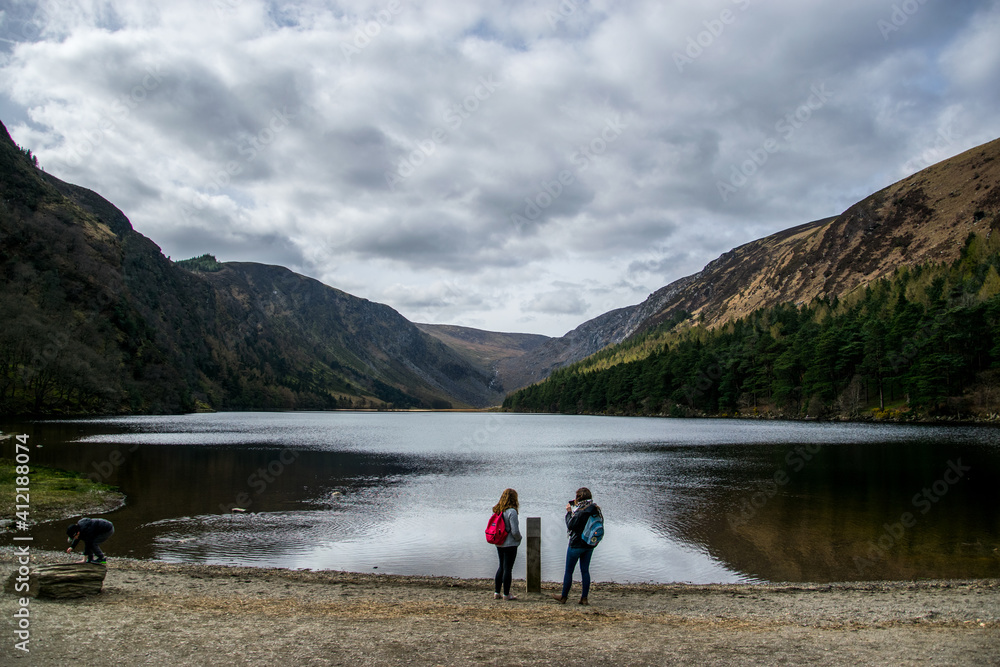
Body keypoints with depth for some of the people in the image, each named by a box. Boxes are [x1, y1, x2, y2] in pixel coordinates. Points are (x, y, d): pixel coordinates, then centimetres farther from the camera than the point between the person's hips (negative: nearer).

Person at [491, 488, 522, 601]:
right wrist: (519, 538, -1)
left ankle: (496, 593, 22)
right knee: (508, 568, 2)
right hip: (510, 544, -7)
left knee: (501, 567, 19)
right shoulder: (511, 511, -19)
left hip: (499, 544, 7)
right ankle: (506, 595, 9)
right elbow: (515, 531, -20)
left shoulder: (497, 510, 3)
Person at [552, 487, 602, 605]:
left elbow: (570, 525, -18)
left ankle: (563, 597, 16)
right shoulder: (596, 509, 1)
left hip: (576, 544, -7)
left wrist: (568, 512, -5)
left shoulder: (581, 511, -21)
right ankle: (584, 598, 13)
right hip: (590, 545, 7)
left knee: (568, 571, 6)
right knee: (585, 571, 13)